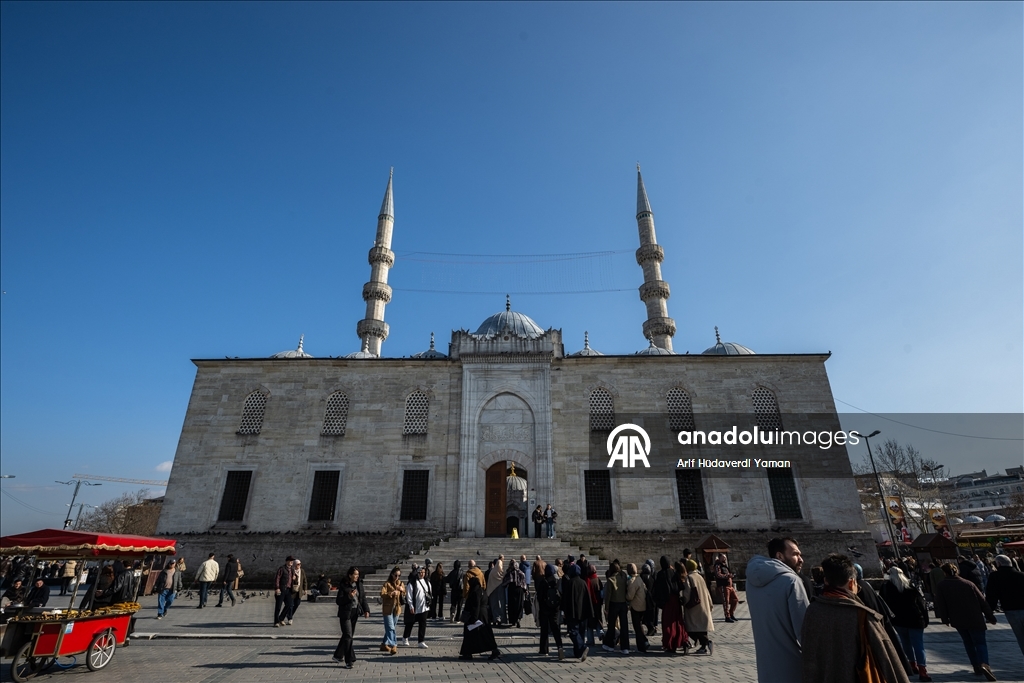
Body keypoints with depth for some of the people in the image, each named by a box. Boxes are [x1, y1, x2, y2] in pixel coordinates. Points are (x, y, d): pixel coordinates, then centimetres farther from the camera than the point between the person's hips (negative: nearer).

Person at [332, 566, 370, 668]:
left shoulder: (359, 584, 3)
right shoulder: (343, 586, -12)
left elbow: (363, 598, 9)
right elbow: (338, 601, -12)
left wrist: (366, 610, 0)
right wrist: (349, 597, -26)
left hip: (355, 613, 6)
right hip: (345, 614, -6)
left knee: (348, 636, 16)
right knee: (348, 636, -7)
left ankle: (338, 656, 34)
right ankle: (349, 660, 0)